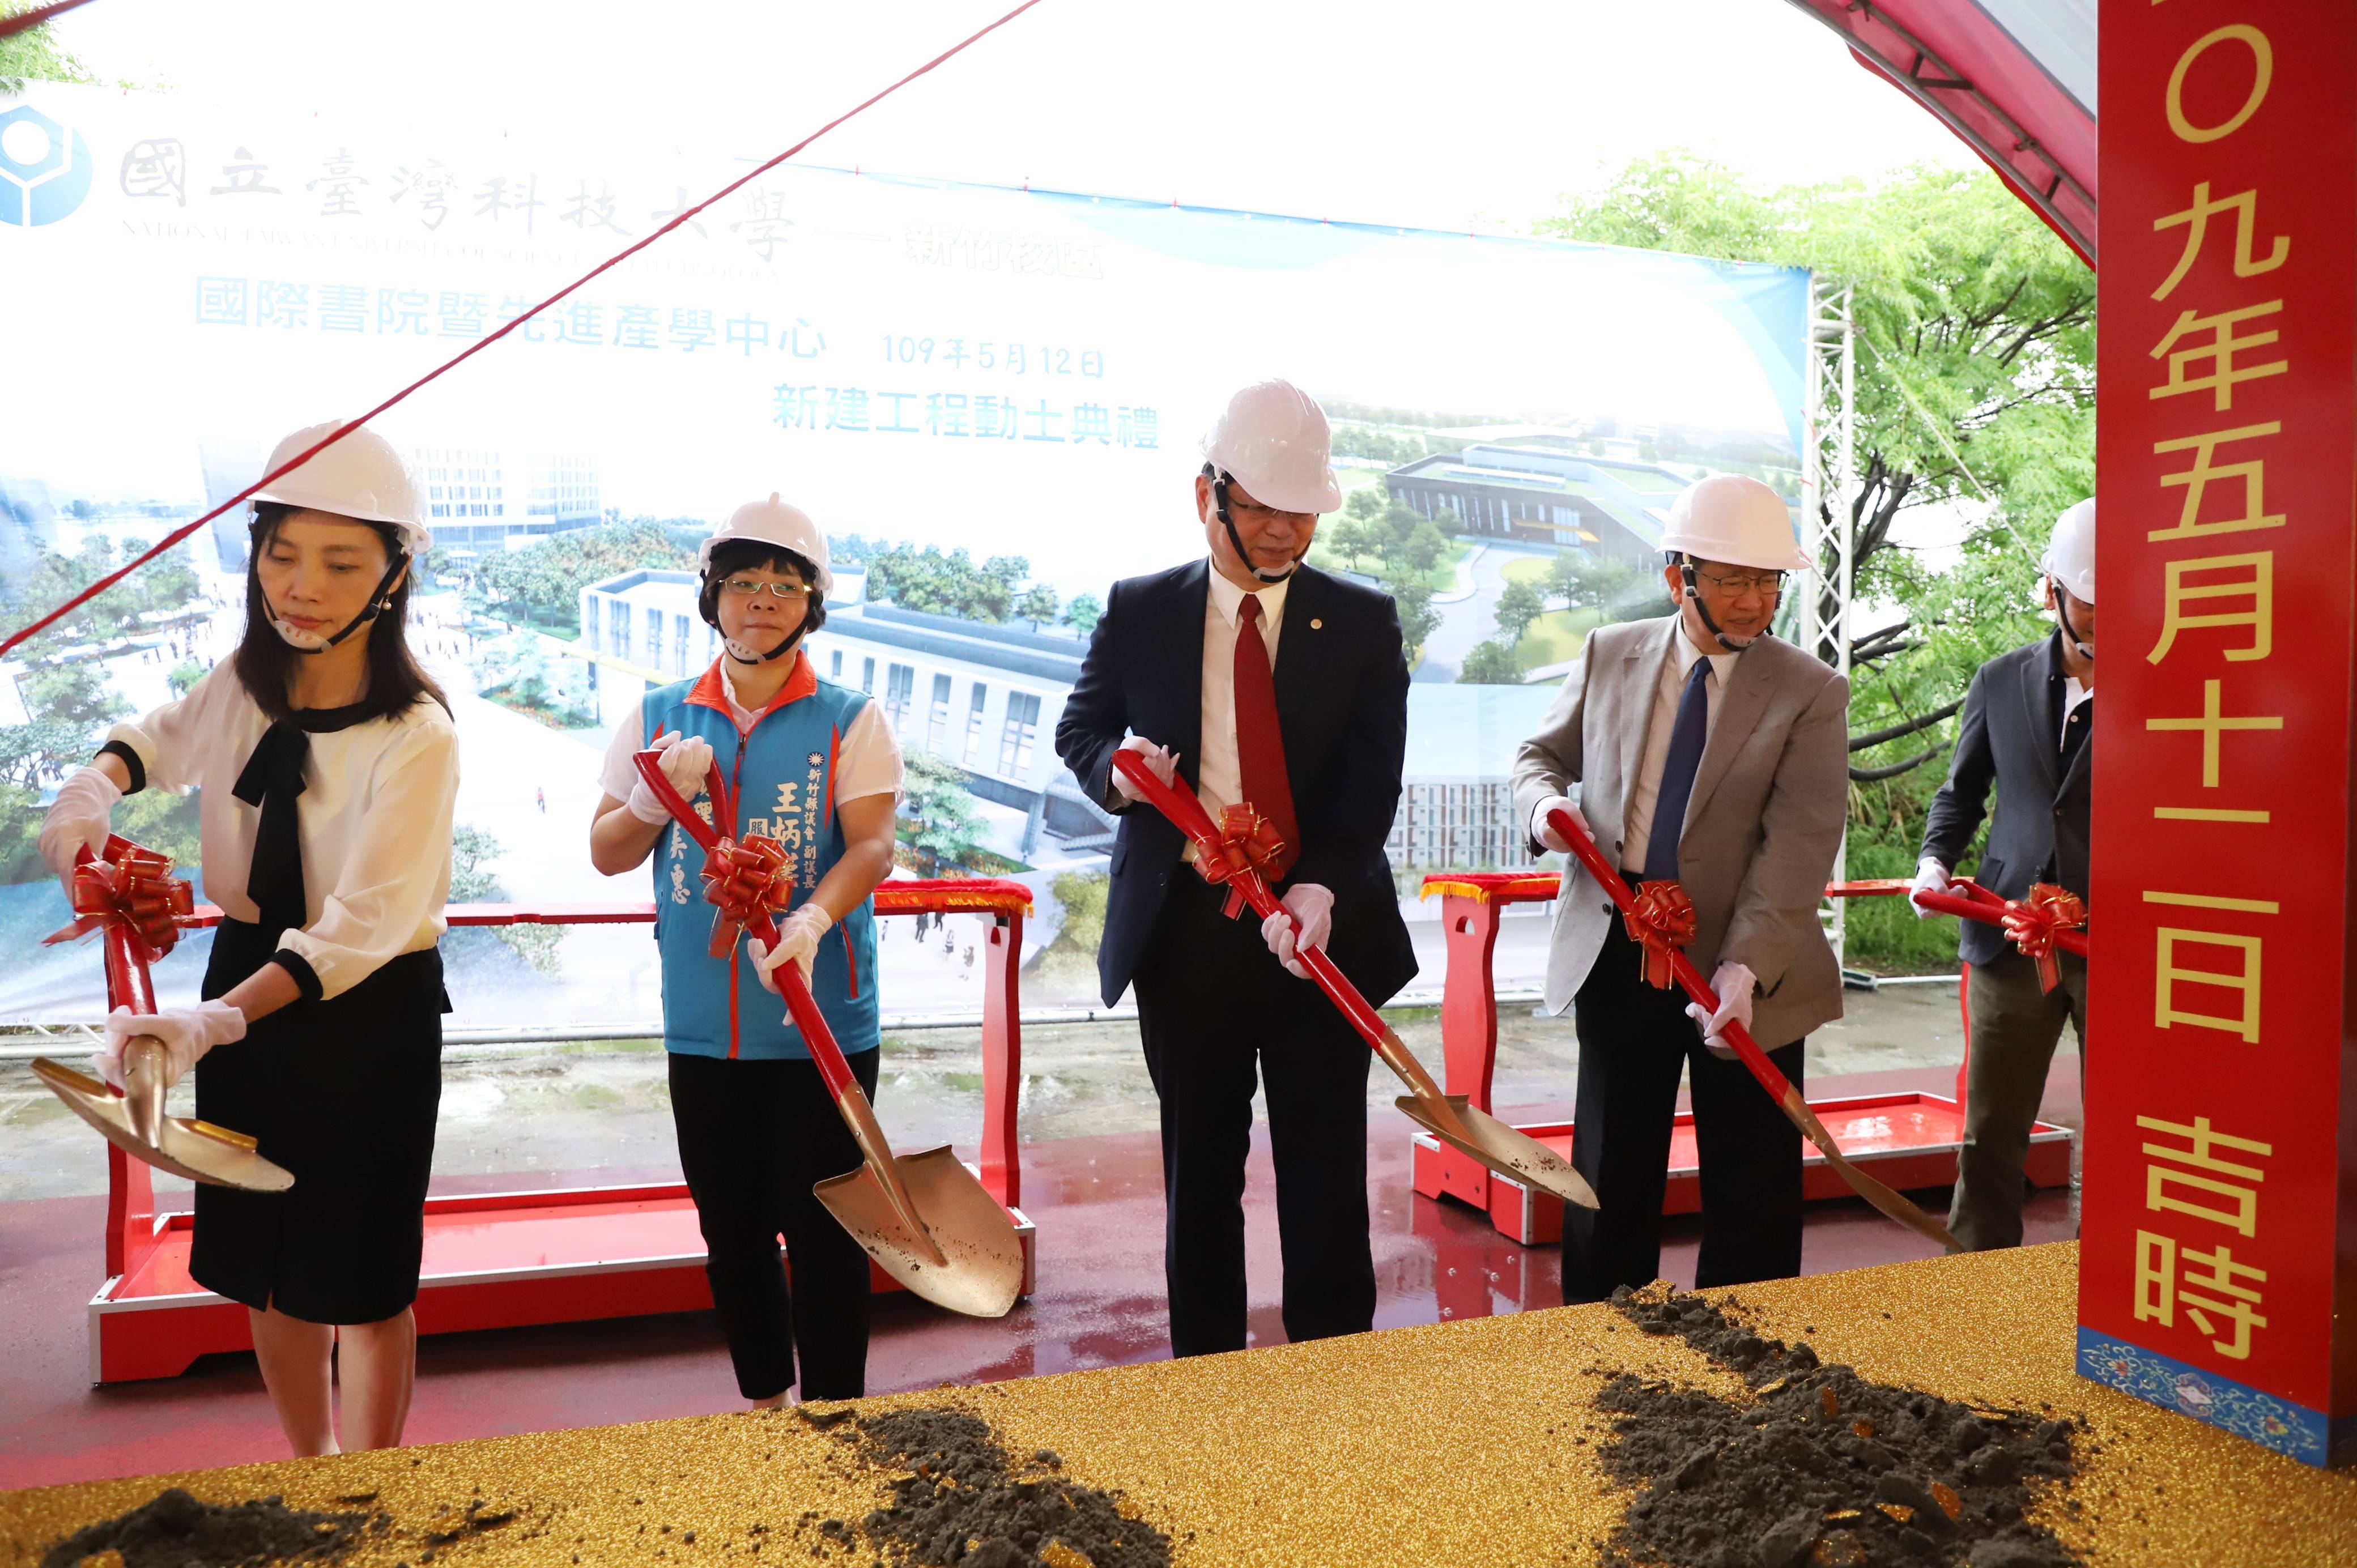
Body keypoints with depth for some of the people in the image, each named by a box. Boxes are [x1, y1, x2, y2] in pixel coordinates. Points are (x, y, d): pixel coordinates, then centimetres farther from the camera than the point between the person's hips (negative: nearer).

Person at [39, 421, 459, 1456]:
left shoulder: (416, 738, -22)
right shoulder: (243, 685, -2)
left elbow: (360, 926, -28)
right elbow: (163, 739, 22)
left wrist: (213, 1021, -40)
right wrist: (97, 786, 1)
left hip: (369, 1014, -6)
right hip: (245, 981, 6)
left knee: (360, 1279, 4)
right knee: (268, 1265, 18)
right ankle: (307, 1468, 39)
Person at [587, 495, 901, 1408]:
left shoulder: (849, 720, -1)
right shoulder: (661, 716, 9)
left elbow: (872, 844, -13)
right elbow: (607, 853, 9)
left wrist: (812, 920, -31)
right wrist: (661, 795, -11)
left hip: (823, 1023, -3)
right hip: (702, 1025, 4)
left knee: (822, 1229, 2)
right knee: (731, 1230, 15)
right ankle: (764, 1405, 34)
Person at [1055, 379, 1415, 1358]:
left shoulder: (1363, 623, 1)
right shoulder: (1138, 611, 4)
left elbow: (1372, 780, -6)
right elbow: (1078, 729, 12)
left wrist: (1321, 887, -22)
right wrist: (1116, 766, -13)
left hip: (1321, 929, -1)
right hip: (1183, 934, 1)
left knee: (1326, 1176, 7)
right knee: (1200, 1174, 13)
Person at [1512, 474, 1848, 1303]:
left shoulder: (1813, 693, -6)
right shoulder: (1609, 655, 3)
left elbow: (1800, 844, -15)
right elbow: (1542, 753, 15)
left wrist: (1745, 966, -27)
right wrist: (1548, 801, -10)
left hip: (1741, 965, -2)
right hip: (1615, 953, 3)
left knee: (1752, 1190, 8)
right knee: (1609, 1171, 14)